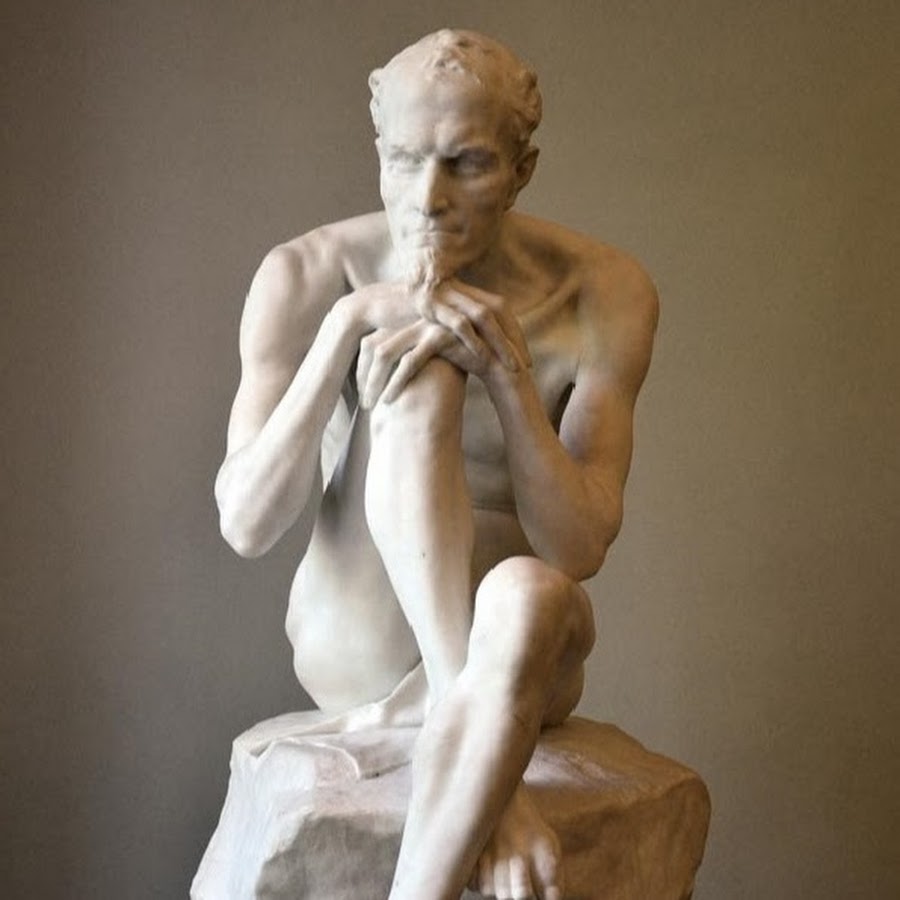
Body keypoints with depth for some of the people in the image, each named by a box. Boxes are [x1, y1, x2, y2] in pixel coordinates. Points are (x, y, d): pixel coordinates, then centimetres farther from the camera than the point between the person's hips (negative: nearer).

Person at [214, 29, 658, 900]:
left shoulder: (602, 293, -11)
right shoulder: (307, 276, -11)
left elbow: (579, 549, -15)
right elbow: (245, 525, -18)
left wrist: (508, 373, -30)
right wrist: (348, 327, -28)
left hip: (521, 640, 0)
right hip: (359, 641, 0)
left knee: (528, 593, -39)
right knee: (415, 375, -30)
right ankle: (483, 756, -34)